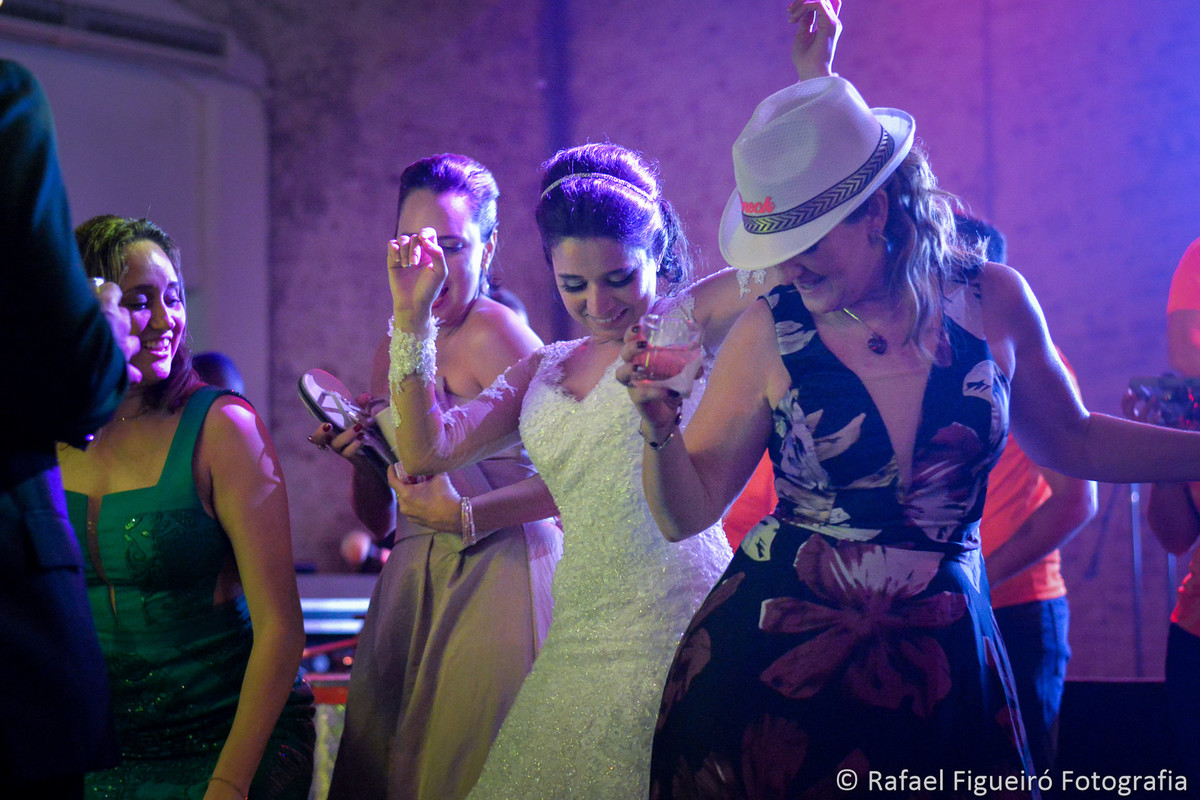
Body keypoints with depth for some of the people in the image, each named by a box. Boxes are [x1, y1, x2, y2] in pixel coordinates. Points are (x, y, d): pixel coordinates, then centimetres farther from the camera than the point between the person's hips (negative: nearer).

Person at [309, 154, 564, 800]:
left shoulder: (494, 332, -8)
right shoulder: (391, 352, 13)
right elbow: (379, 522, 16)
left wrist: (465, 515, -19)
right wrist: (360, 459, -2)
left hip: (498, 578, -7)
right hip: (413, 587, 7)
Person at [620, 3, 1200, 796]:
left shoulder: (993, 301, -3)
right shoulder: (769, 333, -7)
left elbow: (1072, 441, 14)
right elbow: (686, 513, -1)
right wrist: (662, 429, -20)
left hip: (939, 668, 1)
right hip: (771, 660, -1)